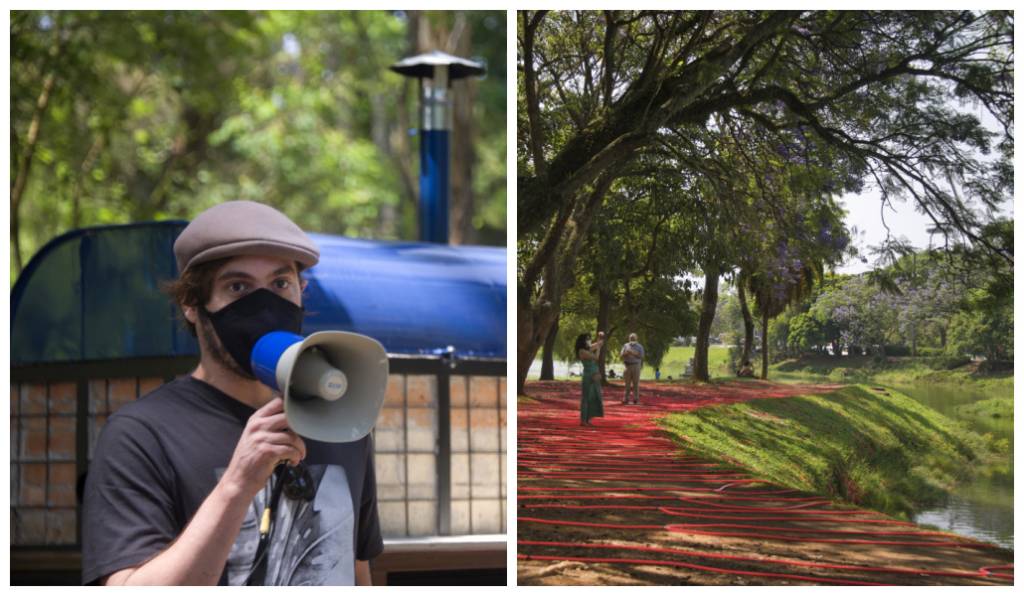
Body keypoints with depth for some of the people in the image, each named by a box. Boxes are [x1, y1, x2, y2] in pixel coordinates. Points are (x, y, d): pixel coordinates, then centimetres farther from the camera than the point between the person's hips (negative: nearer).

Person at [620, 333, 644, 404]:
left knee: (636, 383, -4)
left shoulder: (639, 347, 6)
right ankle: (626, 398, -1)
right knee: (627, 383, -1)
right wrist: (626, 353, -15)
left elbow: (641, 356, -4)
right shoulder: (625, 346, 12)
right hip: (627, 365, 1)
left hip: (636, 365, -1)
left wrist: (634, 354, -17)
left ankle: (636, 399, -2)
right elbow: (621, 355, 5)